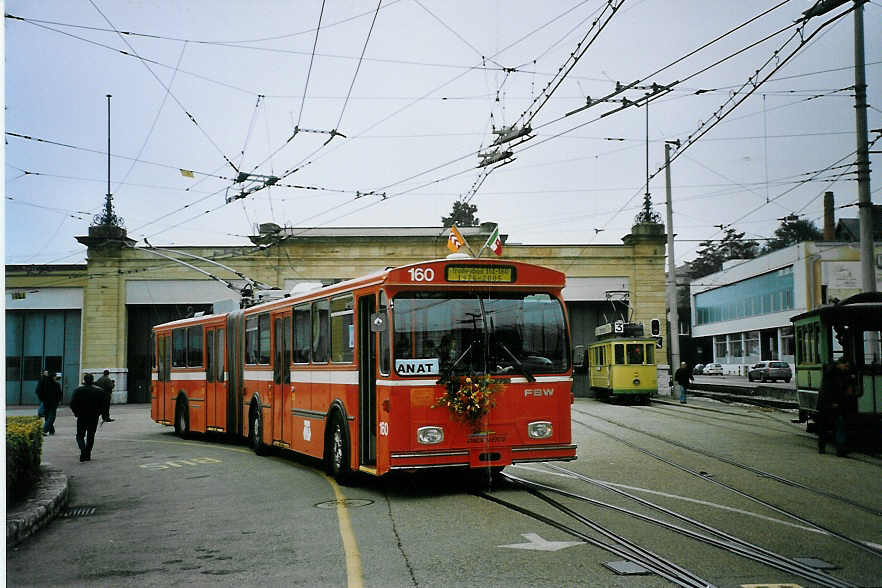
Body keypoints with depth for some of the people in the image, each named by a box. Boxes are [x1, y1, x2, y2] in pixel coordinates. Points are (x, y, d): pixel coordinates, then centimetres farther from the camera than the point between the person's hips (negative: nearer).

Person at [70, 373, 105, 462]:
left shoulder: (78, 390, -5)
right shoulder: (100, 391, -3)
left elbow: (72, 404, -5)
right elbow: (103, 405, -2)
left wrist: (76, 413, 8)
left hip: (81, 417, -1)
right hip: (94, 418, 1)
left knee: (80, 435, 9)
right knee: (90, 436, 11)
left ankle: (83, 450, -16)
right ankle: (87, 455, 13)